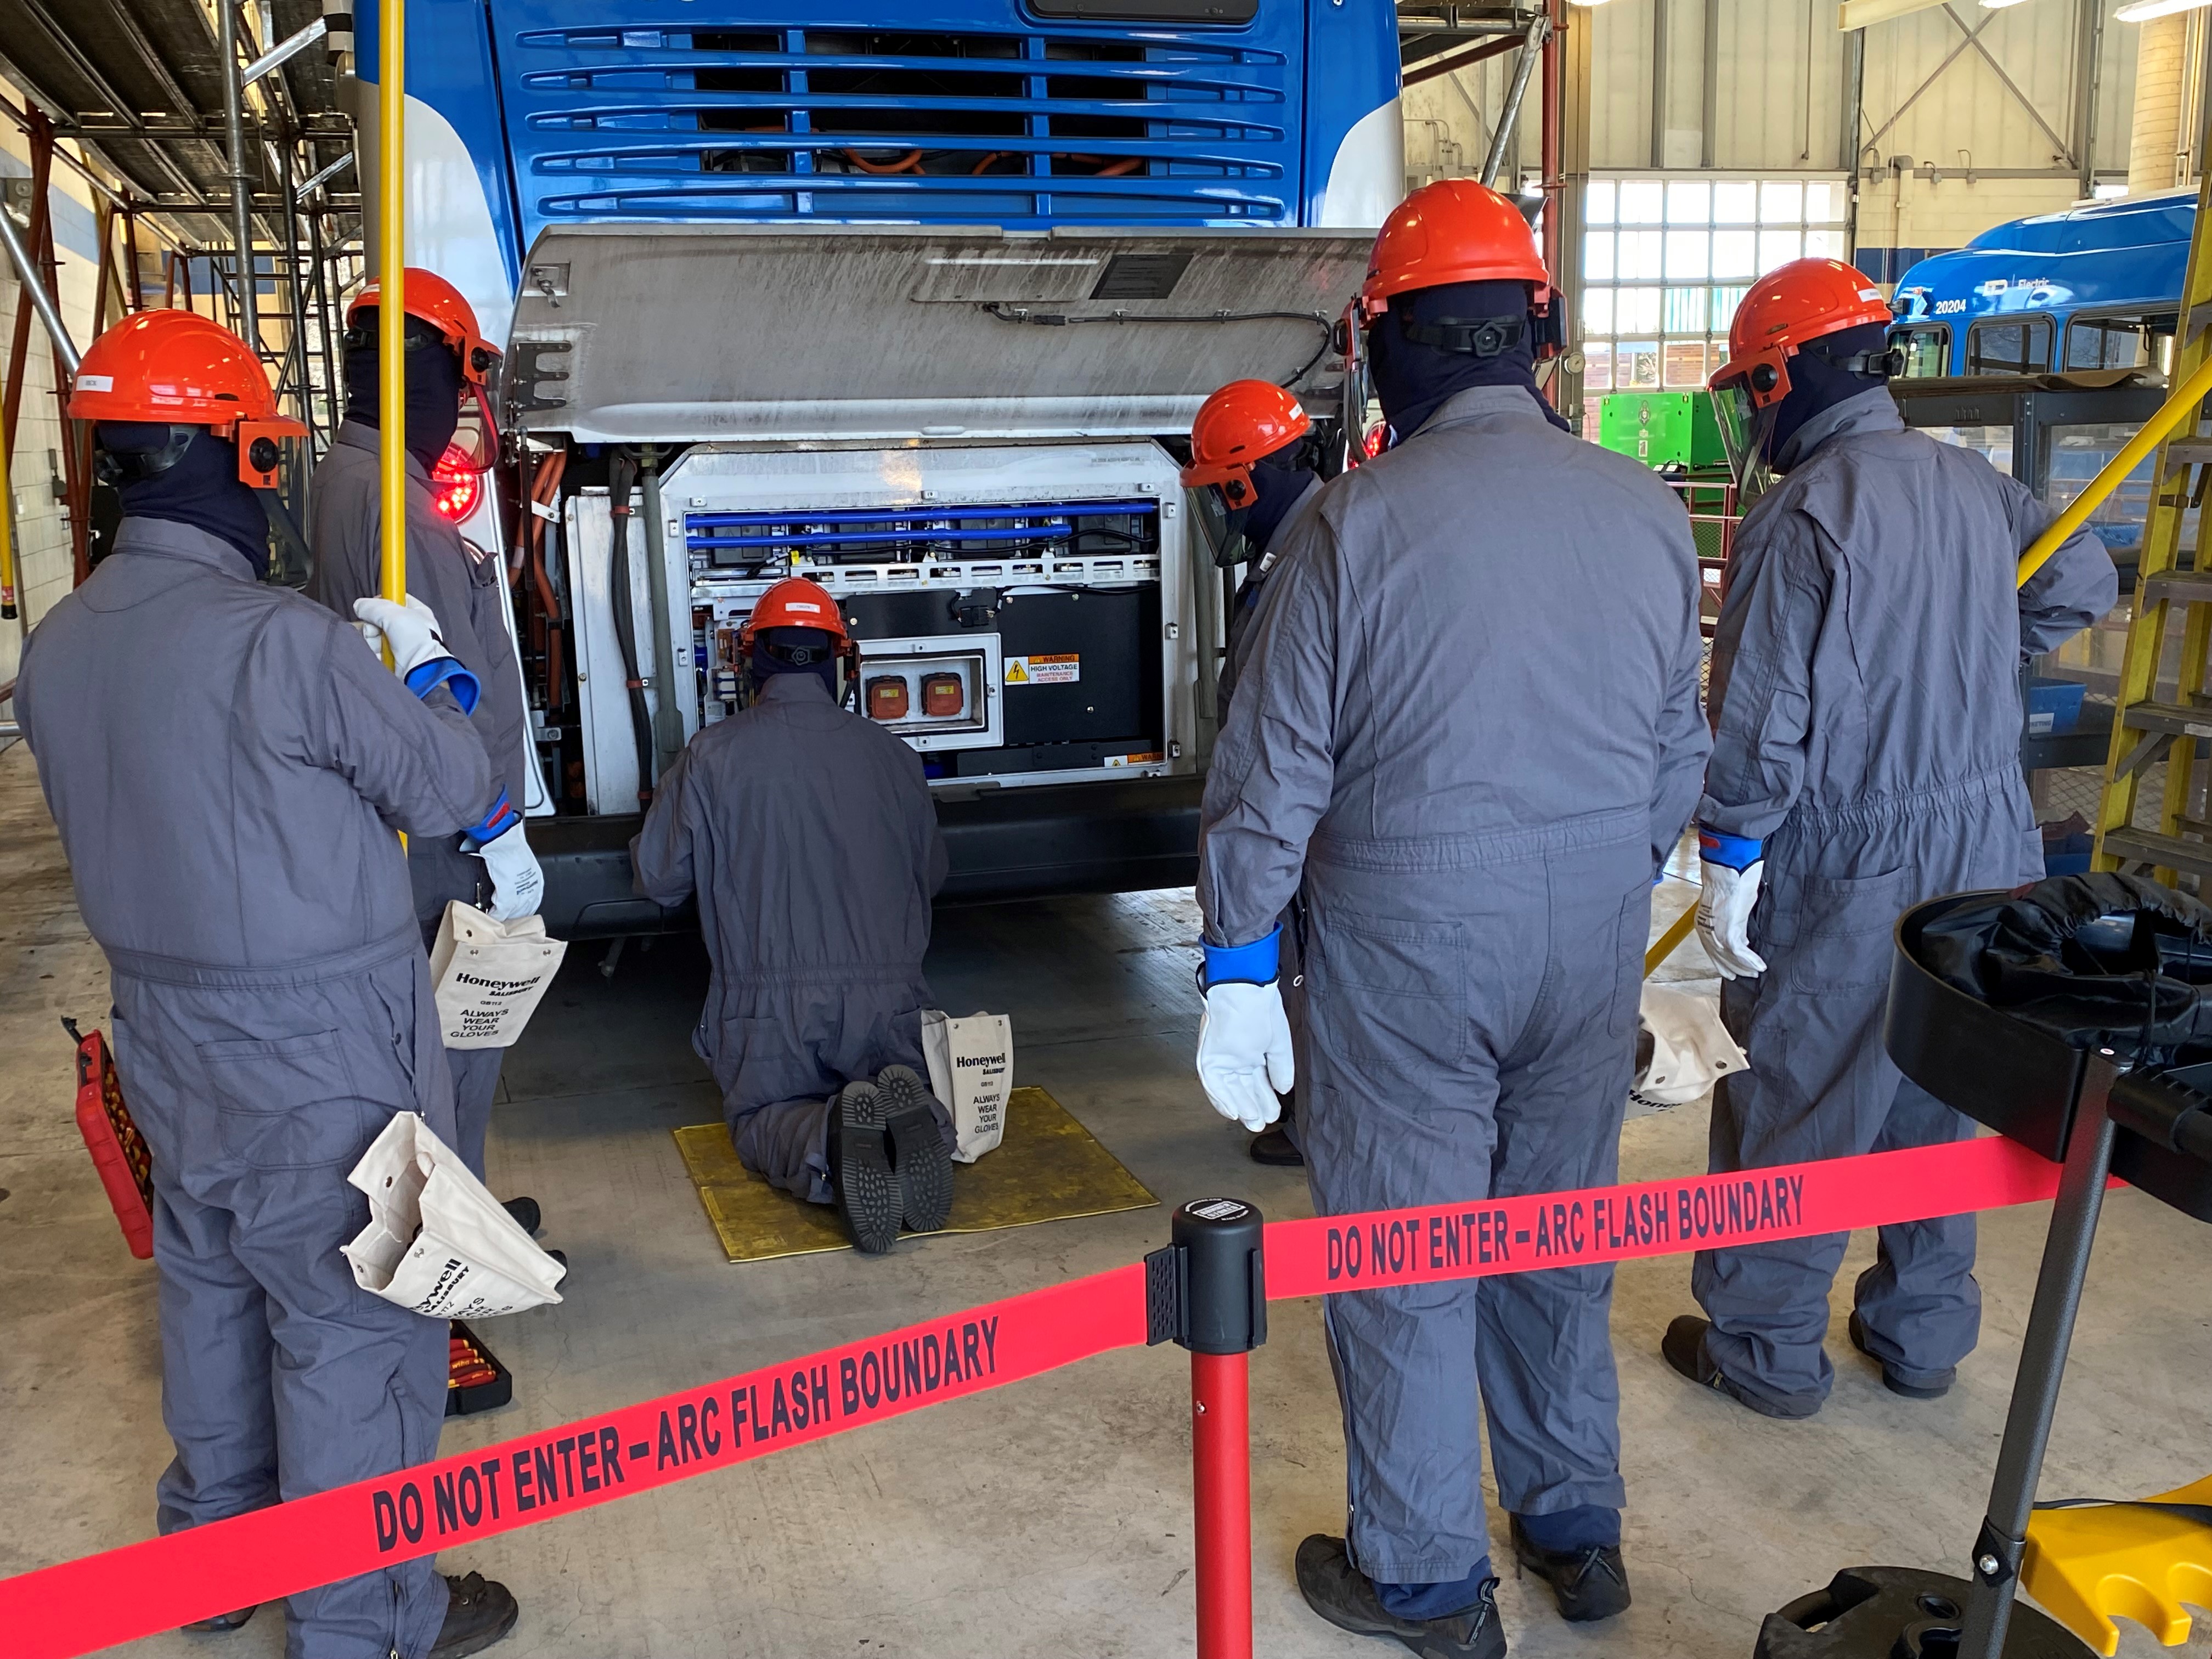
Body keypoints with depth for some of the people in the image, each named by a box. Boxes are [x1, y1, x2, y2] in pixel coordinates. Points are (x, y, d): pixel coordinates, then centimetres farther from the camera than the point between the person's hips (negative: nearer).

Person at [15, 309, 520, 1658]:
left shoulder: (58, 648, 0)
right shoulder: (284, 640, -24)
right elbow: (453, 792, -14)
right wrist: (423, 666, 5)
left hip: (169, 1039, 8)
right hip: (316, 1053, -8)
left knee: (212, 1291, 23)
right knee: (349, 1322, 5)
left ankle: (214, 1551, 42)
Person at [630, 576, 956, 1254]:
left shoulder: (713, 755, -4)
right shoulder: (892, 756, 5)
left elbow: (659, 878, 5)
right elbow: (930, 874, 19)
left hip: (769, 1001, -2)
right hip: (886, 997, 2)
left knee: (763, 1119, 18)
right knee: (895, 1089, 23)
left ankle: (831, 1144, -20)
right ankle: (909, 1114, -17)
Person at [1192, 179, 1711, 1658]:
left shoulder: (1357, 520, -13)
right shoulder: (1647, 512, 1)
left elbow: (1274, 768, -12)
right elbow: (1680, 755, 8)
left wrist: (1239, 967, -4)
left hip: (1410, 936, -5)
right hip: (1598, 929, 5)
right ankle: (1579, 1531, 36)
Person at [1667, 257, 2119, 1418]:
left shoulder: (1803, 513, -17)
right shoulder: (1974, 485, 6)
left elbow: (1762, 713, -19)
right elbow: (2082, 582, 21)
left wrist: (1728, 860, -11)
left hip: (1850, 870, -7)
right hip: (1986, 851, 7)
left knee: (1796, 1105, 6)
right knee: (1936, 1101, 18)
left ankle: (1766, 1350, 18)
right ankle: (1923, 1333, 32)